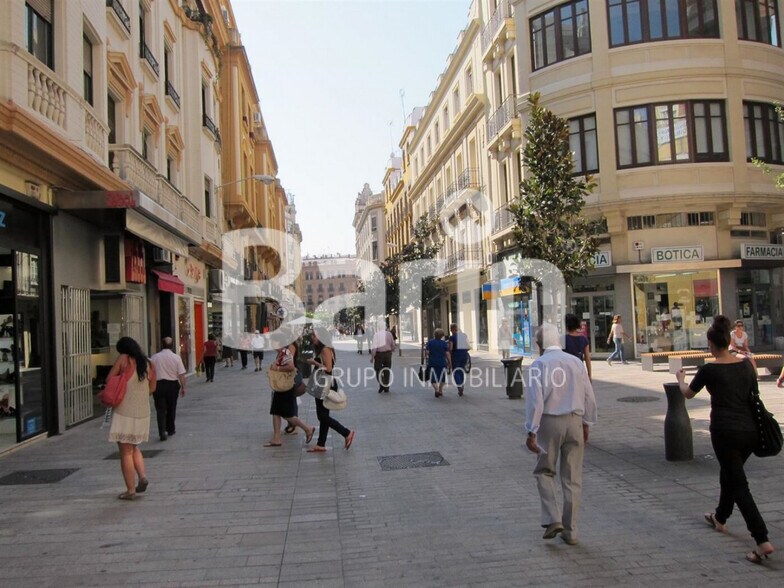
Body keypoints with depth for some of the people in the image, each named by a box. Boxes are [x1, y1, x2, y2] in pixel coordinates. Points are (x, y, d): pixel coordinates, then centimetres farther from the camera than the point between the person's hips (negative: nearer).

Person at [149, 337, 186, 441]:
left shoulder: (154, 357, -4)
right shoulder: (176, 357, -6)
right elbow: (181, 375, -6)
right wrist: (183, 387, 4)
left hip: (158, 385, -1)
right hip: (172, 385, 1)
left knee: (160, 409, 2)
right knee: (171, 408, 16)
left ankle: (162, 432, -10)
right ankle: (170, 429, 29)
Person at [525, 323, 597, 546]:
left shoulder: (539, 364, -9)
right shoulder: (576, 362, 4)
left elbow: (535, 400, -14)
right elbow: (589, 397, 6)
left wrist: (531, 432, -10)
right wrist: (586, 424, 17)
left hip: (549, 422, -3)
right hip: (574, 421, 4)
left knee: (544, 471, 15)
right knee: (572, 478, 10)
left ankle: (552, 519, 3)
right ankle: (570, 531, 17)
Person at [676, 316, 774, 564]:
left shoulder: (709, 370, -12)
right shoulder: (746, 364, 2)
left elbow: (688, 394, 6)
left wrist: (680, 378, 24)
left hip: (726, 431, -6)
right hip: (750, 430, 6)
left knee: (739, 485, -1)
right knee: (729, 474, 25)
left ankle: (763, 541, -9)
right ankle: (720, 518, 43)